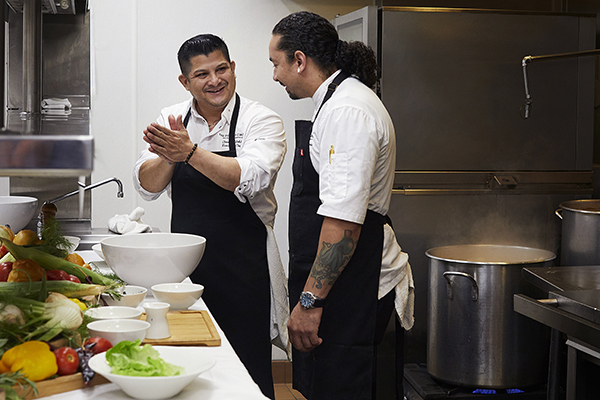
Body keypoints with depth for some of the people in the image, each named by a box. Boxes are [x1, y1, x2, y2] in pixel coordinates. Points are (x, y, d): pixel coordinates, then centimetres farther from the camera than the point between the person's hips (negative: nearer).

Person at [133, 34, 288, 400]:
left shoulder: (262, 121, -7)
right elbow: (147, 186, -2)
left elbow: (248, 180, -23)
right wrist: (169, 157, -22)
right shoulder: (172, 121, 7)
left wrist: (190, 152, -34)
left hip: (244, 269, -4)